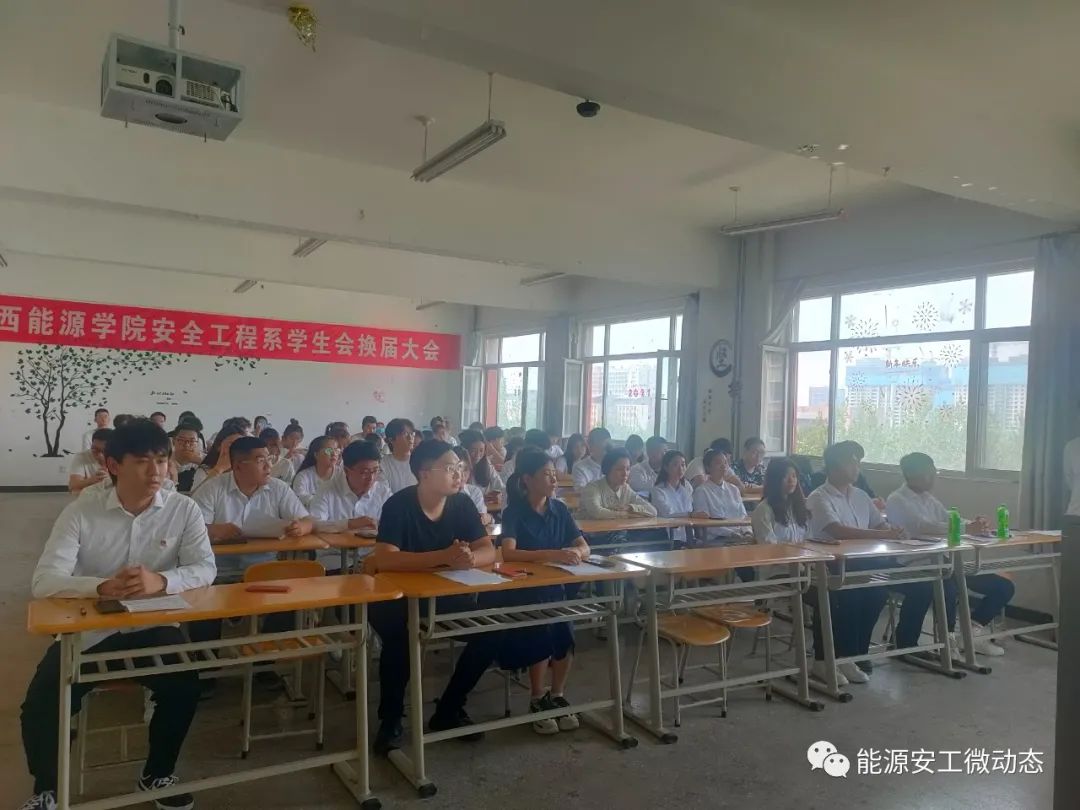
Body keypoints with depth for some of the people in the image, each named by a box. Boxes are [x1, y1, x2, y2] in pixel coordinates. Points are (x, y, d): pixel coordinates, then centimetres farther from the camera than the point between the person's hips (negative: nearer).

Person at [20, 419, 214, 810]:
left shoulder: (184, 509, -6)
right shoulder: (80, 512, -9)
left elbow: (205, 568, -14)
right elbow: (44, 581, -17)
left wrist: (161, 581, -36)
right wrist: (102, 587, -38)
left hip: (152, 628, 0)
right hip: (87, 630, 0)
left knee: (184, 687, -21)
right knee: (40, 704, -14)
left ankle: (158, 774, 10)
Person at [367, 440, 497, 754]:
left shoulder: (462, 503, -5)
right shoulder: (399, 504, -20)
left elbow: (489, 551, -8)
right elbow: (384, 559, -32)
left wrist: (470, 559, -33)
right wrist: (444, 556, -41)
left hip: (445, 593, 5)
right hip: (397, 596, -4)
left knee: (491, 631, -15)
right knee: (399, 638, -34)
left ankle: (449, 710, 6)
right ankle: (390, 719, -7)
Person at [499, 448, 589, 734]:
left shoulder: (560, 509, 4)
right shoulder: (514, 512, -12)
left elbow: (584, 547, -1)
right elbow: (508, 553, -28)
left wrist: (575, 553, -25)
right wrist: (553, 554, -39)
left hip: (553, 587, 4)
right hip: (520, 590, -4)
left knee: (564, 632, -22)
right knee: (542, 633, -28)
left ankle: (557, 697, 2)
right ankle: (538, 701, -4)